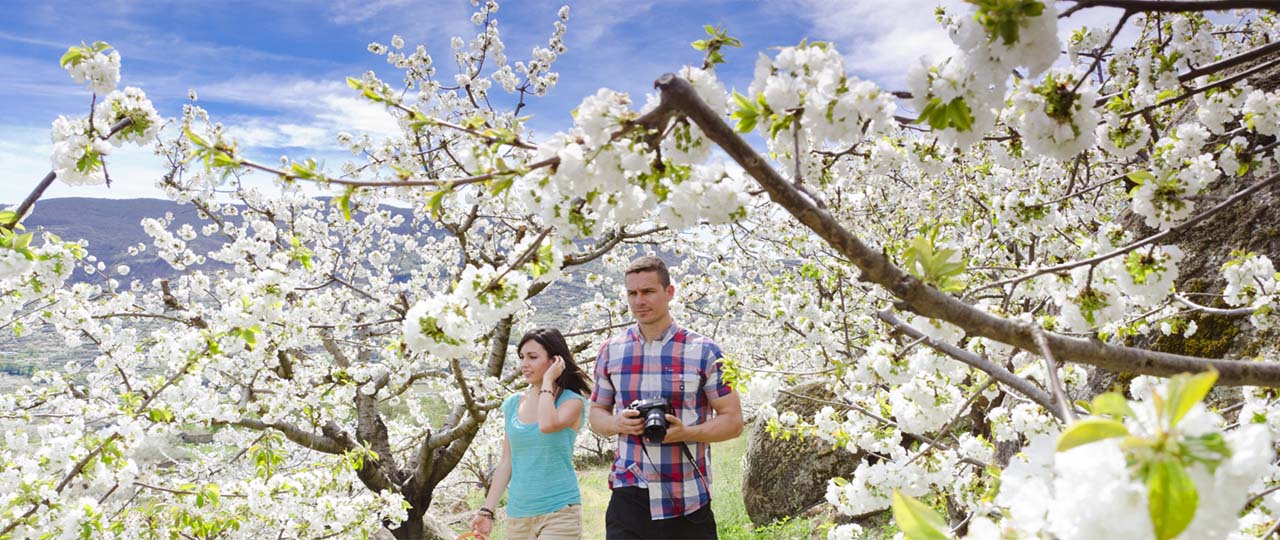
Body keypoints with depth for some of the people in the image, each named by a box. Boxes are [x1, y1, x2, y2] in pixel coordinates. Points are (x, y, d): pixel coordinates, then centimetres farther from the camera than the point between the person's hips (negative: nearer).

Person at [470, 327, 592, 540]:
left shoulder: (572, 401, -5)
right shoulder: (512, 404, 8)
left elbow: (547, 425, -27)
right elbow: (506, 463, 12)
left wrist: (548, 381, -14)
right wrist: (487, 510, 8)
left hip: (559, 513, -5)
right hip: (517, 515, 5)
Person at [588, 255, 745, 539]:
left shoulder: (704, 351, -2)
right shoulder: (610, 351, 7)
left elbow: (733, 421, -1)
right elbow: (597, 413, 15)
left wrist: (686, 432, -18)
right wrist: (617, 424, -8)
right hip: (628, 497, 2)